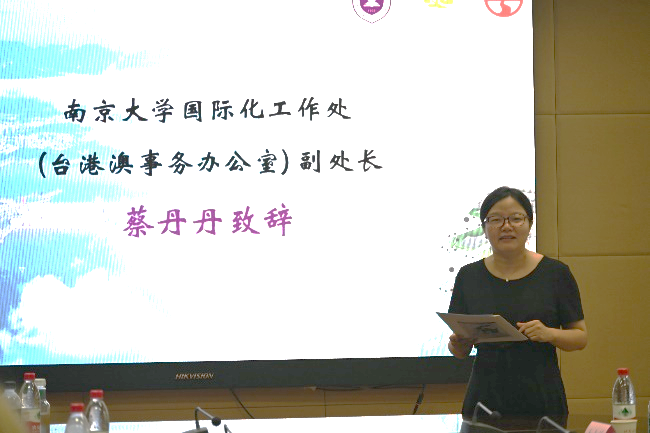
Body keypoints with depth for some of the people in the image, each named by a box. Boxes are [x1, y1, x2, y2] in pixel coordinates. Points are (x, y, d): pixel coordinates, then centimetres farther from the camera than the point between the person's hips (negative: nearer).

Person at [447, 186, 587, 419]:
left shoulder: (555, 273, 1)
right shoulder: (469, 276, 6)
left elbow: (580, 337, 3)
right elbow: (460, 351, 9)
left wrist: (549, 334, -15)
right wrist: (457, 342, -12)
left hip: (541, 400, -1)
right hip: (485, 398, 1)